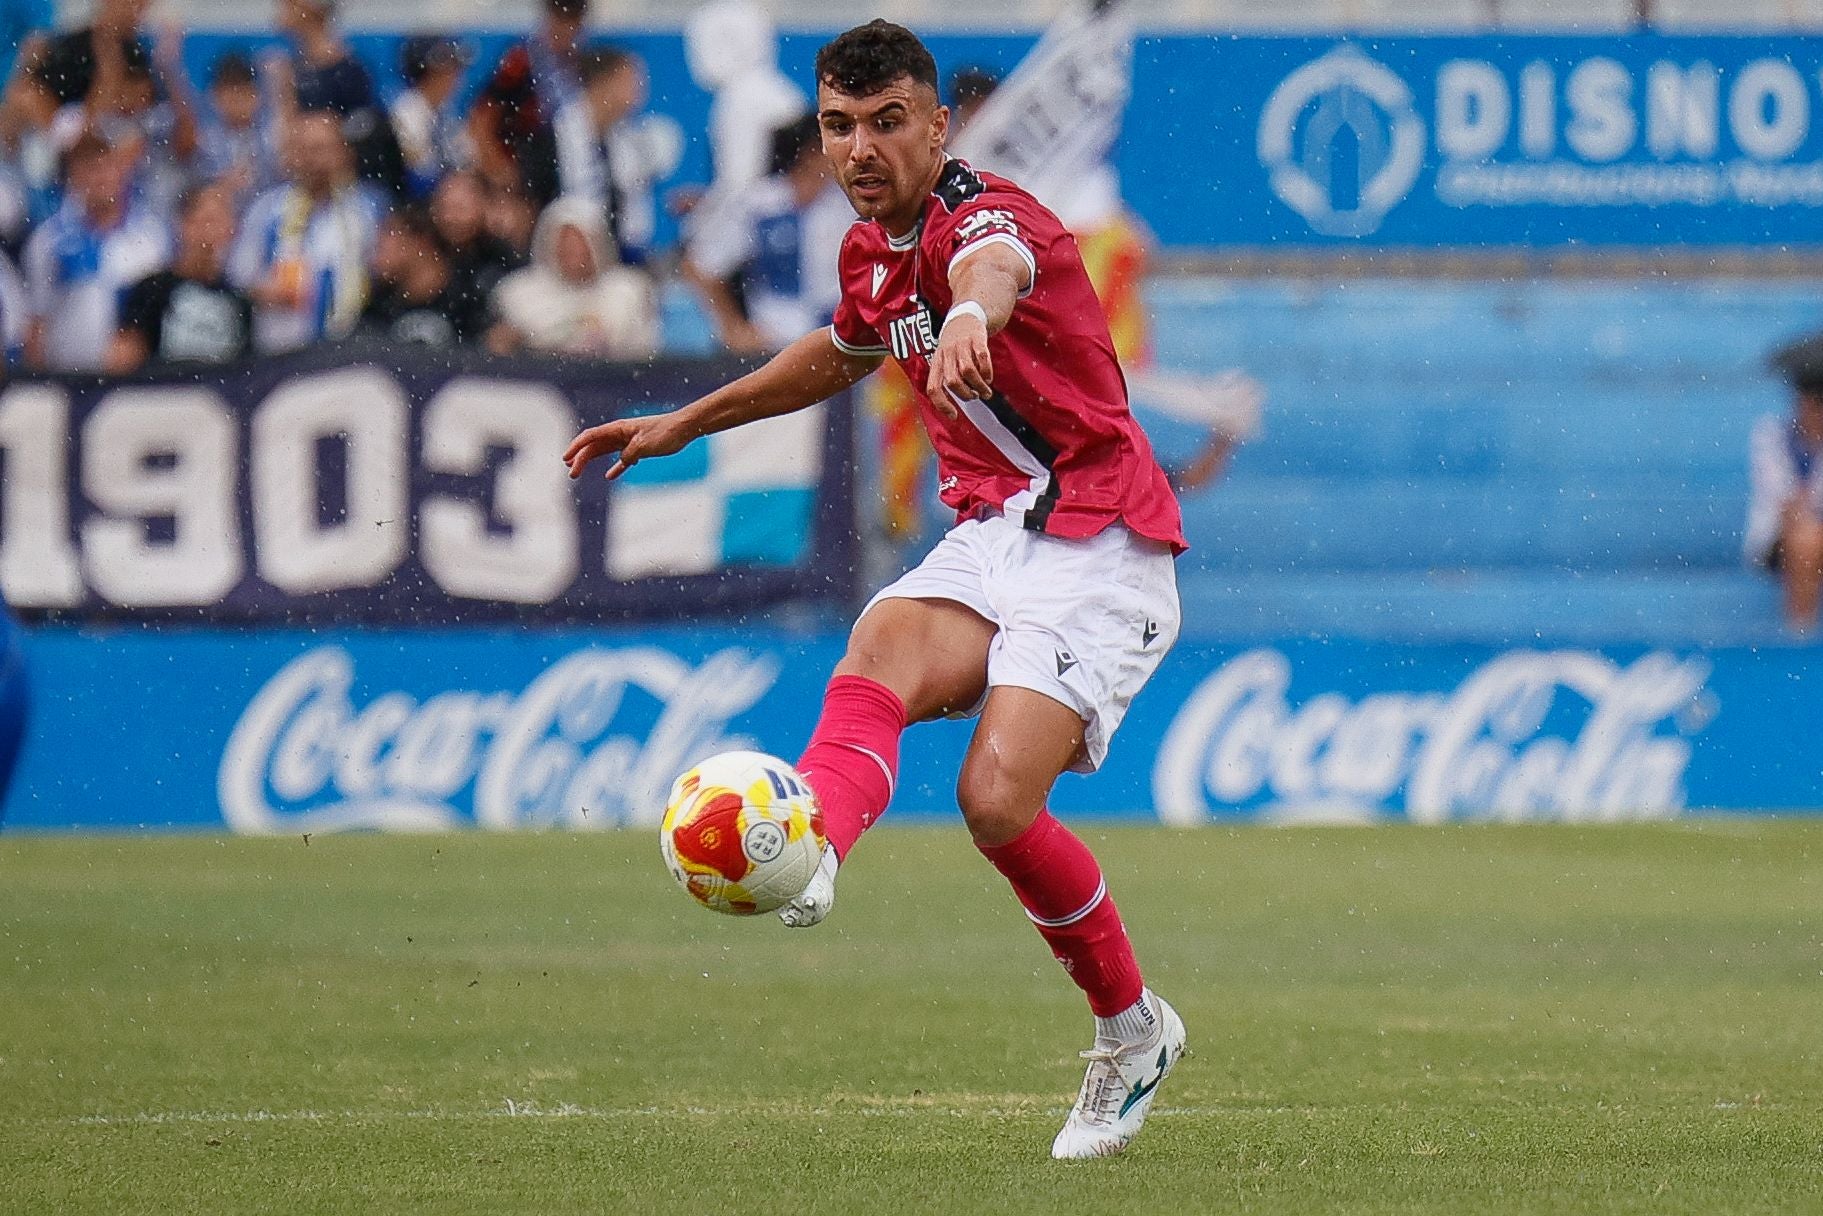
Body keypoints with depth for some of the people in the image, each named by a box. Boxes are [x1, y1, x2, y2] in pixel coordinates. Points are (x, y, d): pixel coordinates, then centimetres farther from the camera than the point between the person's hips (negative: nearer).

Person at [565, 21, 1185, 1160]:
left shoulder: (983, 213, -16)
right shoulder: (873, 252, 11)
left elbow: (993, 265, -44)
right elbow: (845, 351, 36)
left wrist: (970, 316, -69)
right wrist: (685, 424, 41)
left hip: (1097, 546, -7)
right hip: (988, 538, 7)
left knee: (998, 800, -21)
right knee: (874, 661, -27)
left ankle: (1133, 1030, 1)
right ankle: (810, 849, -55)